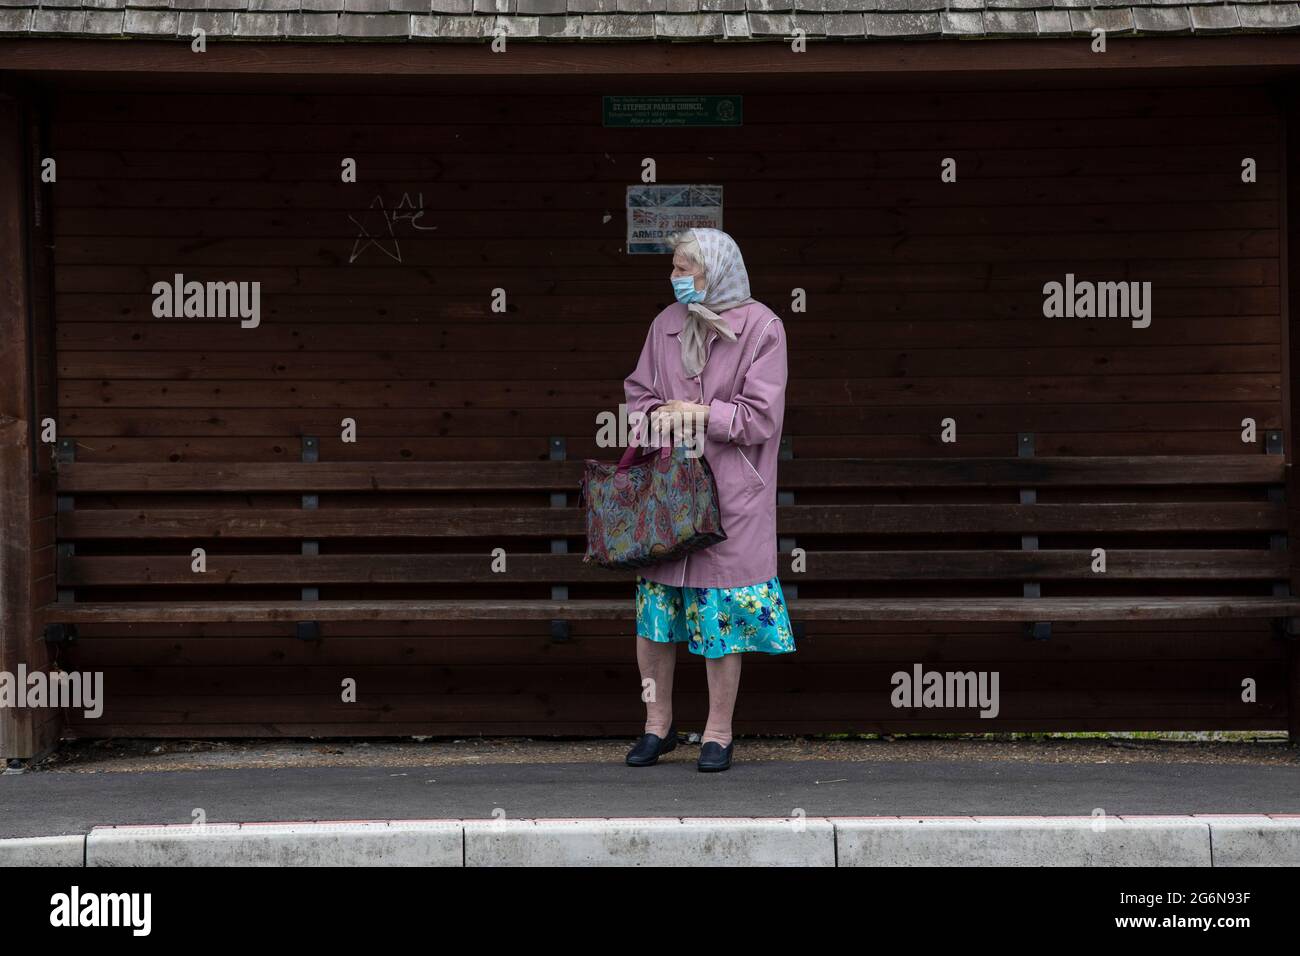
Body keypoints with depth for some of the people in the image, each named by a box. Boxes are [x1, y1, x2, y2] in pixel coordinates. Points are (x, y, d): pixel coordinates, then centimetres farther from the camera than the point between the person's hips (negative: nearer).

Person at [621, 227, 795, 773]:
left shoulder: (761, 327, -7)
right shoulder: (665, 325, 8)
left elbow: (761, 416, -10)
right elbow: (637, 392, 16)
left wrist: (698, 413, -11)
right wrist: (657, 415, -5)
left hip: (730, 495, -4)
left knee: (723, 615, 0)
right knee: (653, 606, 6)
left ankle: (718, 731, 13)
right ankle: (658, 723, 20)